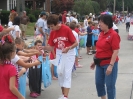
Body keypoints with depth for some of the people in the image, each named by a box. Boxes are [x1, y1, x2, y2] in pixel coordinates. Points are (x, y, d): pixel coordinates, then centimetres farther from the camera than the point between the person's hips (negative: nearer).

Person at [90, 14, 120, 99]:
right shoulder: (101, 34, 7)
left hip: (109, 64, -8)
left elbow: (116, 52, -19)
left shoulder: (113, 35, -16)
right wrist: (95, 61, 17)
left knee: (110, 85, 1)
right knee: (99, 83, 15)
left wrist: (111, 65, -24)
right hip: (100, 63, 8)